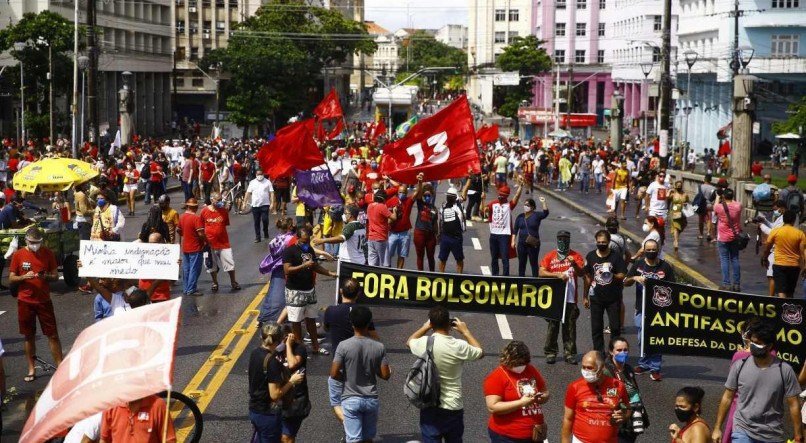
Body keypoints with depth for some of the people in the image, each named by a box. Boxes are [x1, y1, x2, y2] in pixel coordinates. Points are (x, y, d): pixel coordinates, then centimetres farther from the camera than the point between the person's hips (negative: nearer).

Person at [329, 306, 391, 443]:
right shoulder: (379, 347, -8)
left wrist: (347, 377, 6)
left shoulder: (344, 346, -14)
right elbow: (385, 375, -5)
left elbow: (334, 374, -14)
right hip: (371, 399, 2)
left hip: (351, 399, -2)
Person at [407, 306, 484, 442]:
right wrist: (465, 332, 15)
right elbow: (480, 352, 8)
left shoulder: (424, 343, -9)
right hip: (453, 408, 0)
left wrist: (425, 327, 21)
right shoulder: (459, 346, -13)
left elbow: (409, 342, 16)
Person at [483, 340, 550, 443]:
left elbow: (546, 392, 17)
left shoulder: (531, 370, 7)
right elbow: (493, 407, -19)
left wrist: (542, 397, -8)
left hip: (534, 434, 6)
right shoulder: (496, 377, -12)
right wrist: (521, 402, -23)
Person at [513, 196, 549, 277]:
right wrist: (513, 241, 4)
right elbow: (515, 230, 11)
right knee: (521, 263, 9)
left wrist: (543, 203, -31)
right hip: (522, 243, 4)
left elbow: (545, 213, -21)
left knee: (534, 263, 0)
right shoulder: (520, 217, 9)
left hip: (533, 244, -4)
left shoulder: (536, 215, -2)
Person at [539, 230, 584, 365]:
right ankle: (550, 353, 10)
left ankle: (569, 353, 9)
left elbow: (582, 273, -1)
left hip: (570, 298, 0)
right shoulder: (550, 256, 6)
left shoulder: (576, 256, 7)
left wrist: (574, 264, -20)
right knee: (553, 326, 3)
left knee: (570, 327, 3)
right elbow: (541, 273, -3)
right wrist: (558, 274, -14)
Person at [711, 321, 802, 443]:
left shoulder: (785, 370, -5)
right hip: (743, 432, 0)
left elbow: (793, 405, -1)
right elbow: (727, 398, 5)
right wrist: (717, 428, 5)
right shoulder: (739, 366, -2)